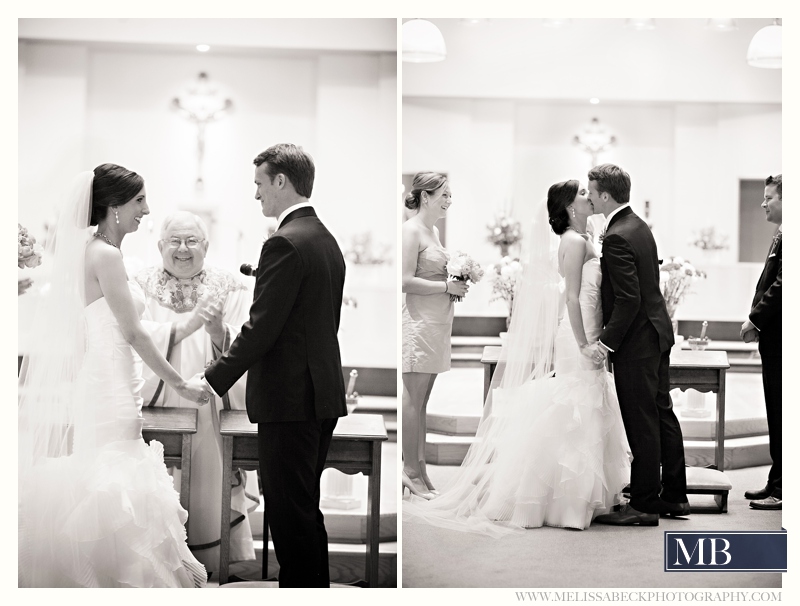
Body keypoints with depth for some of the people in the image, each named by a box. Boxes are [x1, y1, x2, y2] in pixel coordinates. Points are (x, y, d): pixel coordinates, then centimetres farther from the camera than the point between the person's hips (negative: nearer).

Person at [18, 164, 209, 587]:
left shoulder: (88, 250, 14)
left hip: (99, 386, 9)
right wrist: (180, 385, -9)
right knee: (110, 489, -6)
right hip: (107, 389, -9)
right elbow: (133, 333, -15)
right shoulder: (106, 255, -14)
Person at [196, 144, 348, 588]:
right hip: (323, 397, 10)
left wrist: (213, 381, -12)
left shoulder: (285, 243, -16)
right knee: (307, 509, 17)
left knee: (289, 513, -3)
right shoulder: (327, 239, 14)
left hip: (290, 400, -10)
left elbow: (261, 328, -19)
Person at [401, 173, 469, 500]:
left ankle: (419, 467, 15)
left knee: (421, 399, 11)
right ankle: (411, 470, 2)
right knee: (413, 398, -3)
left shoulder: (433, 229, 16)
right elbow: (406, 282, -18)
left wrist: (458, 282, 8)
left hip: (437, 320, 9)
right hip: (418, 321, -9)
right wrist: (446, 286, -14)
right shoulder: (411, 230, -11)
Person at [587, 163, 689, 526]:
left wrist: (607, 342, -19)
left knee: (641, 422, -3)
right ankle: (673, 496, 24)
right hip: (657, 332, 10)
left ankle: (644, 504, 4)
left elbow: (628, 299, -24)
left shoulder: (617, 238, -20)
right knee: (662, 414, 15)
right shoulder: (639, 226, 10)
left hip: (636, 340, -10)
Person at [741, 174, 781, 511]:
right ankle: (777, 484, 21)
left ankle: (782, 489, 0)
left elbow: (781, 285, -23)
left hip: (780, 339, -10)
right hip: (773, 337, 10)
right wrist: (757, 322, 10)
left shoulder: (787, 237, -16)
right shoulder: (780, 236, 16)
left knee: (781, 413, -5)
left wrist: (755, 321, -16)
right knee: (776, 411, 14)